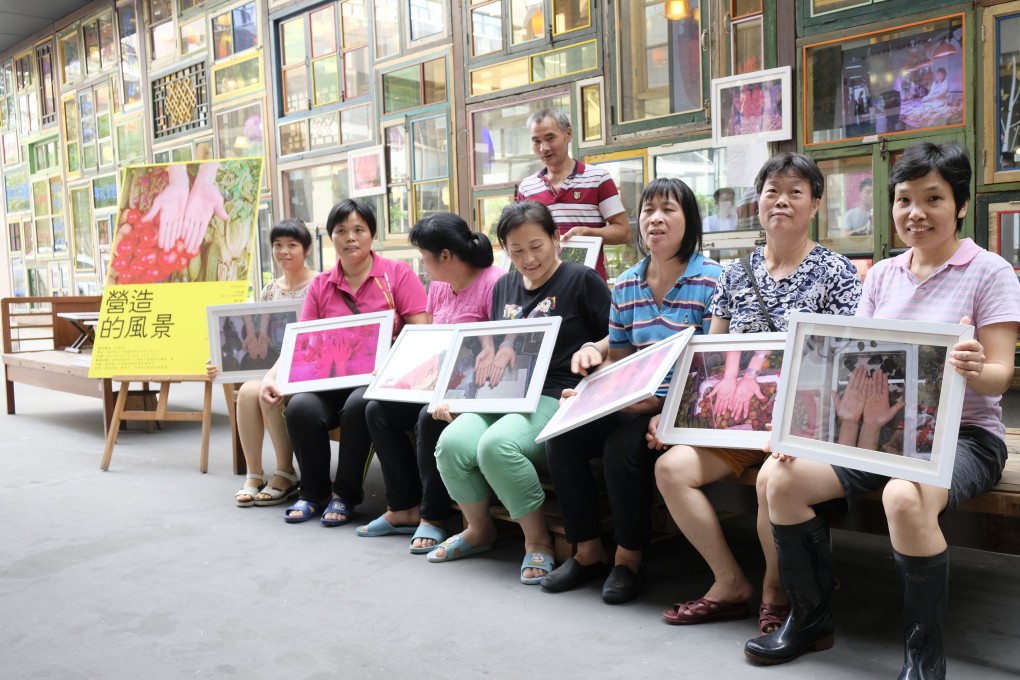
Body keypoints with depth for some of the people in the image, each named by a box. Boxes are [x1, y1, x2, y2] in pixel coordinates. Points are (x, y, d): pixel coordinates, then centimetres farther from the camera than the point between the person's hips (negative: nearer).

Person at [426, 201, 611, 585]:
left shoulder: (581, 281, -1)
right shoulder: (504, 287, 18)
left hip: (556, 397, -6)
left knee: (497, 445, -33)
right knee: (452, 443, -22)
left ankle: (538, 541, -10)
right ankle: (478, 530, 7)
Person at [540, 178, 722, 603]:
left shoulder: (711, 281, -7)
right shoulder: (626, 285, 12)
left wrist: (658, 400, -23)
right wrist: (594, 351, -5)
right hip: (633, 404, 6)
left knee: (623, 446, -31)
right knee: (561, 437, -14)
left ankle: (629, 558, -7)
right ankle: (587, 552, 2)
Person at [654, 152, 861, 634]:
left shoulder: (836, 272, 2)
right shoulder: (736, 274, 14)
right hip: (736, 414, 5)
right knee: (671, 467, -19)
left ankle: (775, 589, -5)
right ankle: (730, 584, -2)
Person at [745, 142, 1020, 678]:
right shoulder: (881, 275, 11)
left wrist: (975, 370, -36)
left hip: (963, 435, -5)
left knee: (904, 497, -38)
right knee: (783, 478, -17)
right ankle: (810, 620, 3)